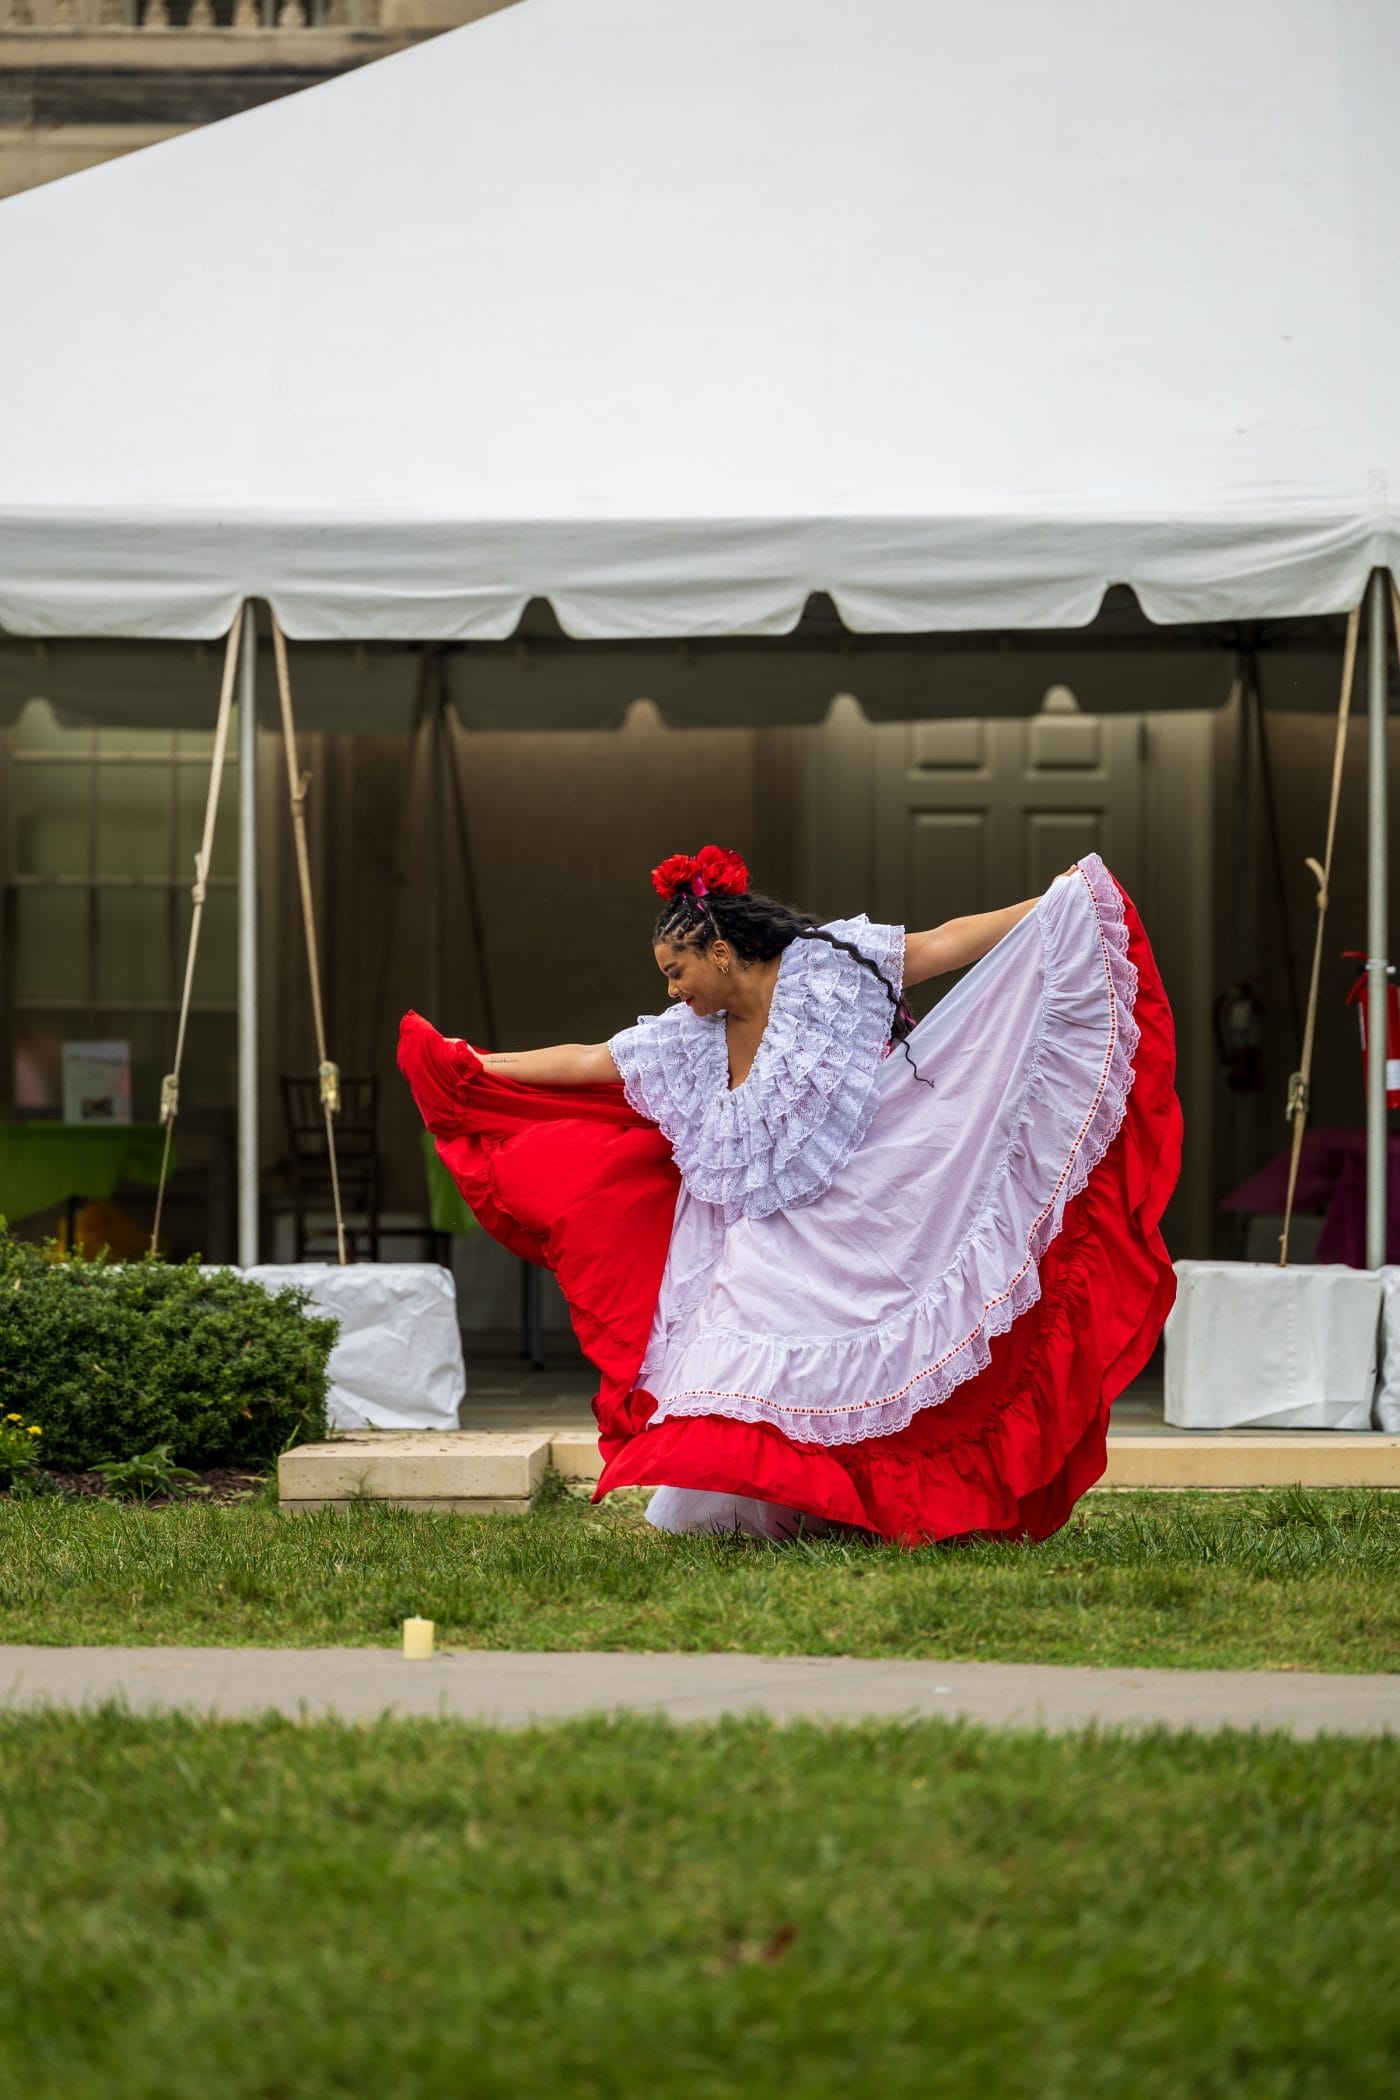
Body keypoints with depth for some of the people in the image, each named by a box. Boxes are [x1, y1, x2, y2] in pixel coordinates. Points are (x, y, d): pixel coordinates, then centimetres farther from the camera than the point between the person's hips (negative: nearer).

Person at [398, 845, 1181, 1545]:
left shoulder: (827, 972, -8)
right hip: (764, 1249, 5)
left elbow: (947, 943, -10)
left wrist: (1056, 904, -15)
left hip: (855, 1229, -5)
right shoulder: (688, 1042, 7)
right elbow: (585, 1063, 15)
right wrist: (475, 1068, 18)